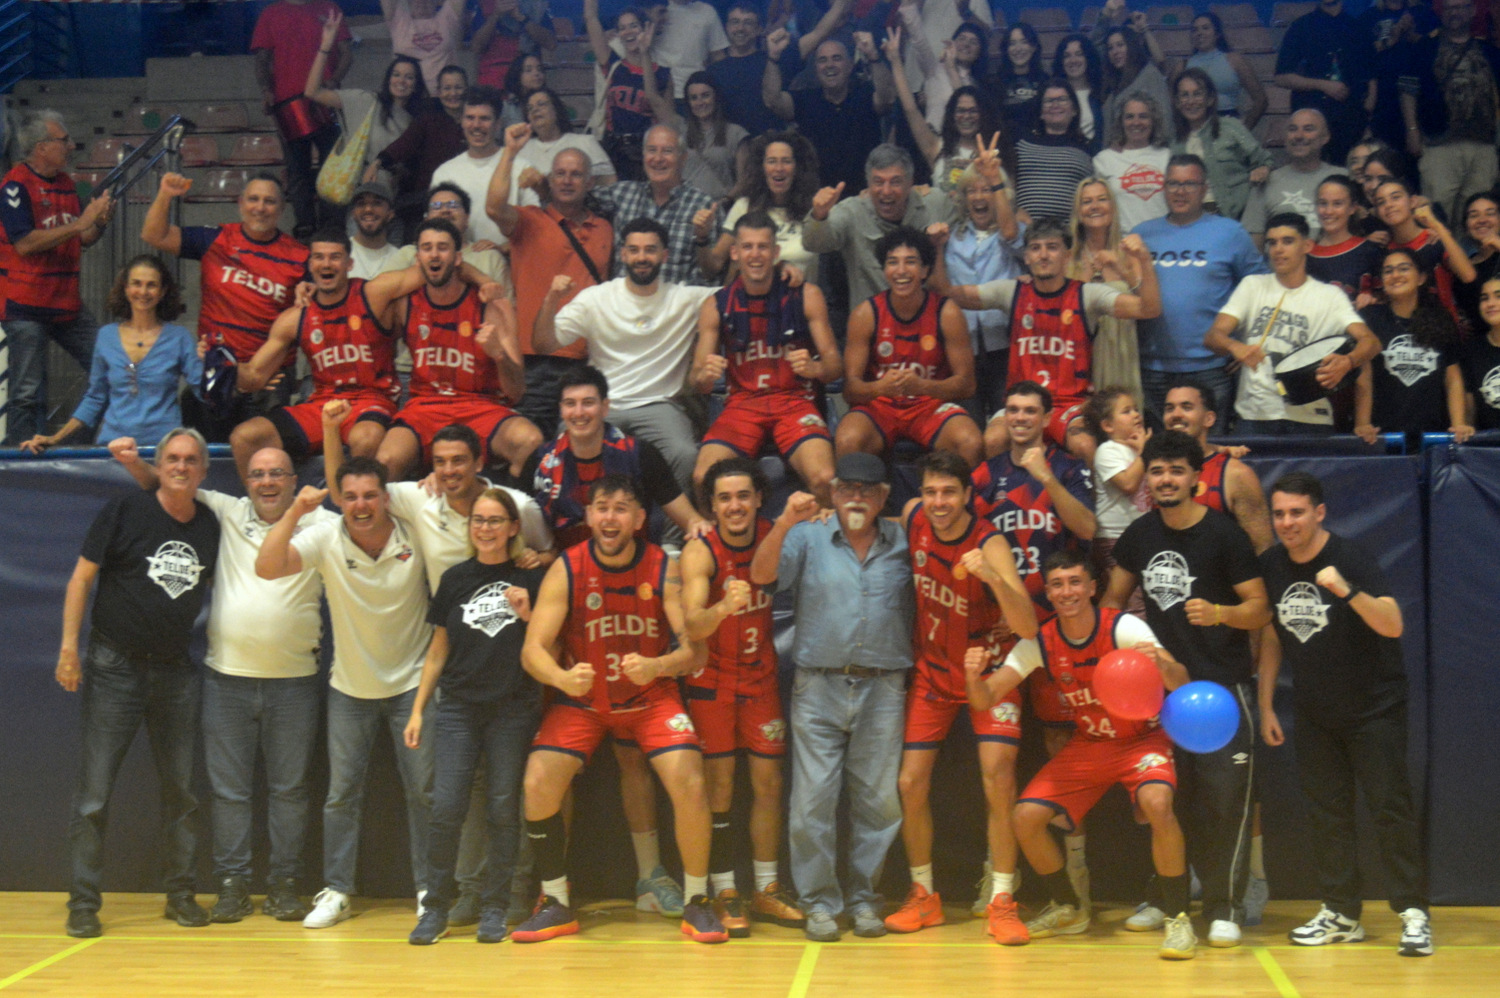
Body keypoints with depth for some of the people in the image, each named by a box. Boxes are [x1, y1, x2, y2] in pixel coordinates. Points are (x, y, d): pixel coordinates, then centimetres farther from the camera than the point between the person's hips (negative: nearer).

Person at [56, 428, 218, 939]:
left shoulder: (211, 524, 6)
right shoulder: (125, 510, -5)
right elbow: (82, 577, -4)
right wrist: (69, 645, -9)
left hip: (176, 671, 4)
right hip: (115, 666, -4)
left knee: (181, 791, 8)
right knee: (94, 792, -2)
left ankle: (181, 894, 18)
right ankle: (84, 902, 5)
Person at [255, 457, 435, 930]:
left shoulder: (415, 535, -14)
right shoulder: (326, 538, -13)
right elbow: (267, 568, -24)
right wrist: (295, 512, -32)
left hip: (411, 682, -1)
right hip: (350, 687, 1)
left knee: (424, 791, 3)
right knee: (342, 793, 6)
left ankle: (429, 889, 15)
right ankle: (336, 891, 17)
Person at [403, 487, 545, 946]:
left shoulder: (532, 579, 3)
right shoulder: (455, 579, 10)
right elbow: (438, 650, 15)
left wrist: (526, 615, -11)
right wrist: (417, 709, 12)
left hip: (514, 711, -1)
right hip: (458, 706, 2)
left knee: (503, 810, 0)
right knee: (446, 808, -7)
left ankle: (494, 908, 10)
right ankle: (437, 906, 4)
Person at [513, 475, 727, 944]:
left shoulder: (664, 569, -14)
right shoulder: (566, 570, -13)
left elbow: (695, 650, -16)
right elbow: (532, 650, -16)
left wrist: (657, 667, -37)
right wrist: (561, 678, -38)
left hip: (652, 698, -1)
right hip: (582, 700, 1)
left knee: (689, 785, -19)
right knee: (538, 783, -16)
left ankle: (696, 902, 3)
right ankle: (555, 905, 4)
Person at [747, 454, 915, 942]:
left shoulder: (903, 542, 11)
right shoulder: (808, 535, 5)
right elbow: (761, 575, -11)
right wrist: (784, 524, -23)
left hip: (883, 688, 1)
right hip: (819, 686, -1)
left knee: (879, 799, 5)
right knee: (813, 800, -2)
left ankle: (864, 898, 18)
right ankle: (820, 902, 8)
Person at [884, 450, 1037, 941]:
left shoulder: (990, 544, -24)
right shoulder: (912, 517, -10)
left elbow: (1028, 628, -35)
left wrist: (994, 578, -49)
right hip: (931, 670, 4)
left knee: (998, 780, -16)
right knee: (911, 782, -1)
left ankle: (1002, 902, -4)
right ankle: (923, 896, 15)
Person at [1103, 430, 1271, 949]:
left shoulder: (1223, 534, -8)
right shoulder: (1140, 534, 7)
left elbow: (1260, 609, -8)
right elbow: (1113, 599, 19)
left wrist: (1218, 613, -26)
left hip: (1222, 684, -5)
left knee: (1225, 797, -8)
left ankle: (1225, 907, 1)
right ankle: (1166, 897, 21)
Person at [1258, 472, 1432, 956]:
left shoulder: (1351, 559, -17)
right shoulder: (1271, 566, -1)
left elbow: (1393, 625, -28)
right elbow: (1271, 635, 10)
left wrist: (1346, 590, -43)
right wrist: (1265, 705, 8)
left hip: (1374, 708, -5)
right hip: (1314, 713, 5)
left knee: (1390, 804, -7)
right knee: (1326, 812, 7)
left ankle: (1414, 914, -2)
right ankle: (1341, 915, 14)